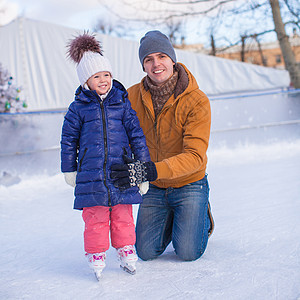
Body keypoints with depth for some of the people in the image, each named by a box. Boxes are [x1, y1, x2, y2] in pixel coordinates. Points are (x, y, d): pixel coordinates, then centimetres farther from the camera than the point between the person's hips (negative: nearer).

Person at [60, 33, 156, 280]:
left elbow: (136, 134, 8)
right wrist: (69, 169, 11)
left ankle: (126, 251, 24)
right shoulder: (78, 107, 2)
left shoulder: (122, 102, 5)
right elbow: (68, 139, 10)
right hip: (91, 174, -1)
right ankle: (96, 256, 16)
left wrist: (144, 168, 7)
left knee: (123, 215, 7)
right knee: (95, 217, 2)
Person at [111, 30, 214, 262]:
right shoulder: (133, 96, -9)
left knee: (188, 253, -8)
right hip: (153, 188, 3)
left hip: (188, 184, -3)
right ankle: (172, 218, 29)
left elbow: (195, 156, -28)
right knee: (146, 252, -1)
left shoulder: (197, 101, -21)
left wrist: (151, 170, -41)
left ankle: (202, 215, 24)